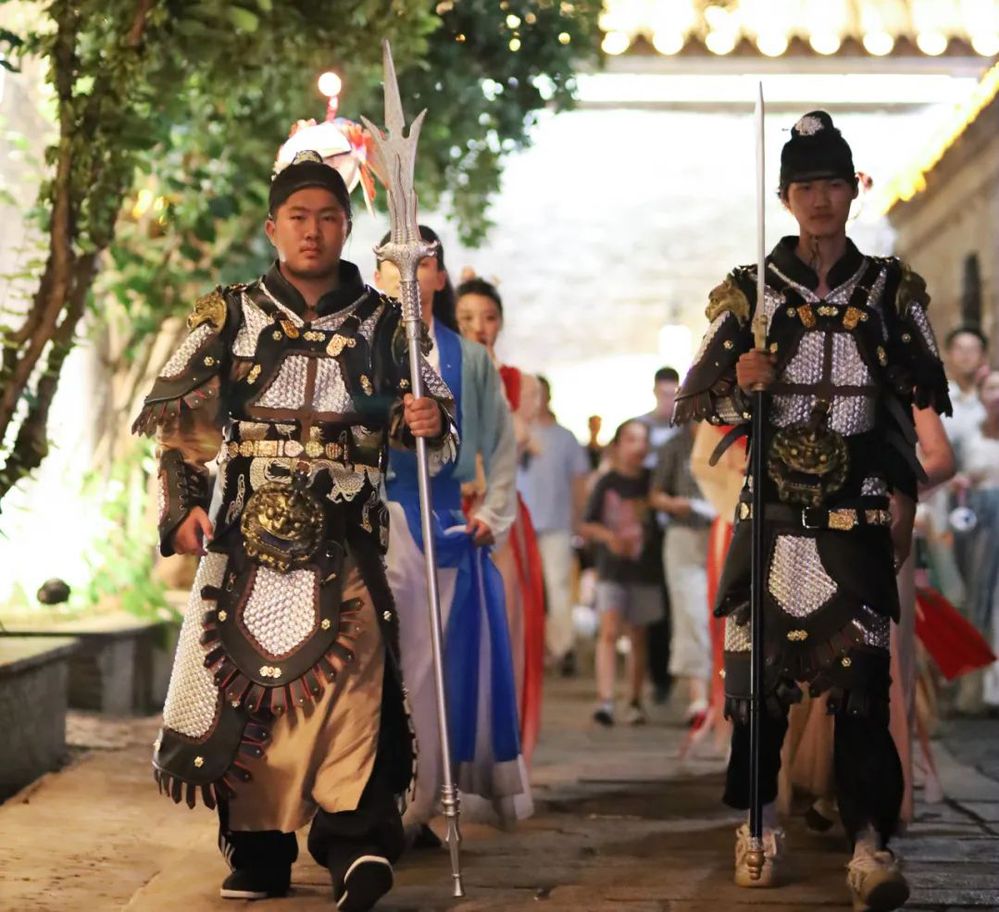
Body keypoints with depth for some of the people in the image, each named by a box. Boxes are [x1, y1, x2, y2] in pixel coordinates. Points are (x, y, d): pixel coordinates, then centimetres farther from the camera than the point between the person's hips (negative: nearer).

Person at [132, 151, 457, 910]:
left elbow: (432, 429, 15)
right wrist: (182, 505, -1)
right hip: (246, 536, 1)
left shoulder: (383, 323, 10)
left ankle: (355, 842, -20)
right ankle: (258, 849, 11)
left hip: (344, 541, -1)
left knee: (346, 672, -17)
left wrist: (429, 425, -9)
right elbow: (175, 416, 12)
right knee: (246, 679, 1)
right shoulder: (231, 316, 10)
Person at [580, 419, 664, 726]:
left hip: (645, 568, 2)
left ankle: (635, 701, 17)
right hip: (612, 569, -2)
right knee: (609, 631, -14)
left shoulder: (652, 482, 4)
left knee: (638, 636, 9)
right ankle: (605, 698, -20)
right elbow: (586, 526, 2)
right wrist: (608, 536, -14)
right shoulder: (606, 483, 1)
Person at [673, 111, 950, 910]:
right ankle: (760, 821, 16)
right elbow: (693, 402, 3)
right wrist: (738, 387, -17)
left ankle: (873, 839, -8)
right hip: (771, 510, 1)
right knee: (759, 662, 2)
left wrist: (905, 494, 5)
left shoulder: (892, 290, 6)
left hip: (857, 514, 0)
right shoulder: (748, 293, 4)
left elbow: (925, 404, 12)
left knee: (861, 671, -8)